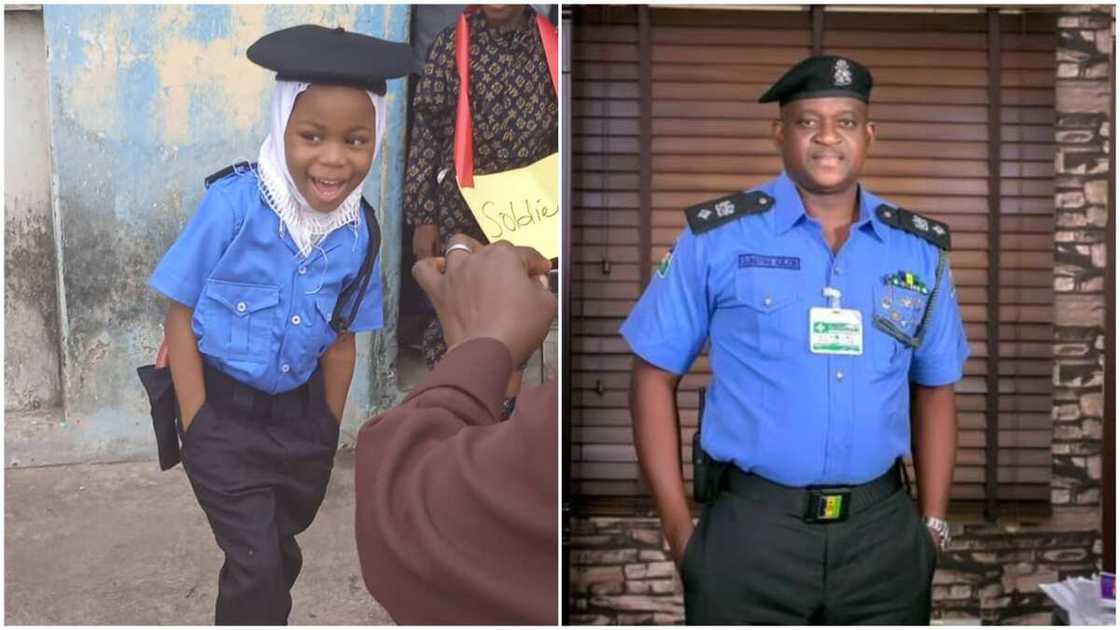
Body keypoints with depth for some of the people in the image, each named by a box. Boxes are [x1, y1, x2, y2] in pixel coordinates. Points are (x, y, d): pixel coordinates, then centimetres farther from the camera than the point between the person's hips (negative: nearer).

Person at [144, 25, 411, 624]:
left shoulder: (359, 233, -9)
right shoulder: (234, 203, -22)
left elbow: (340, 342, 3)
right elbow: (181, 316, -14)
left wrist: (327, 430, 7)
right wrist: (199, 428, -13)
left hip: (301, 411, 4)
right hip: (224, 406, -4)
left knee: (281, 554, 22)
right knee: (256, 563, -4)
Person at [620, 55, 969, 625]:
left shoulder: (919, 249, 5)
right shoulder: (716, 237, -5)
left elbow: (934, 389, 13)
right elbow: (655, 375, -3)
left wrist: (933, 522, 7)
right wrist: (677, 524, -7)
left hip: (884, 533, 3)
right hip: (750, 531, -3)